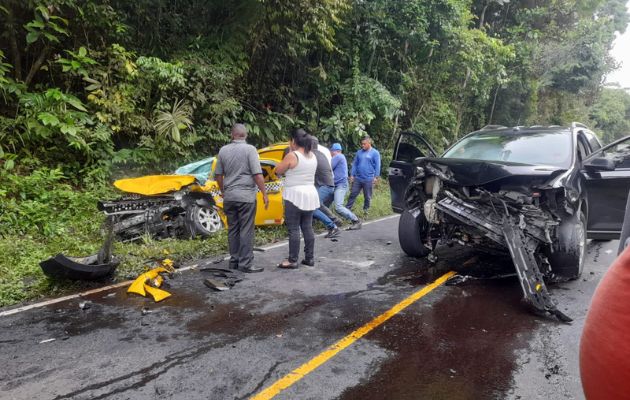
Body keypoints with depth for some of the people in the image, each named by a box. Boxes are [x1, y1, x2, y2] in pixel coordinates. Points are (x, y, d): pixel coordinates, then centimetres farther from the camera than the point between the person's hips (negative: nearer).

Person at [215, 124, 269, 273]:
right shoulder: (250, 149, -8)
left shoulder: (223, 150, 7)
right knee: (246, 230, -1)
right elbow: (257, 175, -13)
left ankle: (234, 260, 19)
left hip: (229, 196, 5)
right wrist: (264, 194, -7)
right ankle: (246, 263, 0)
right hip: (246, 196, -5)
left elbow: (218, 175, 12)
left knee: (233, 229, 12)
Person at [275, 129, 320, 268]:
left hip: (295, 196, -7)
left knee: (293, 229, -3)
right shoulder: (313, 156, 9)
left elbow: (278, 170, -5)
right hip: (310, 195, 7)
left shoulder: (292, 156, -13)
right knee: (308, 228, 11)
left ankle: (292, 260, 1)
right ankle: (309, 258, 16)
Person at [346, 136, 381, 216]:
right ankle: (347, 208, 10)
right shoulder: (359, 152, 10)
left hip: (368, 179, -3)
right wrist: (352, 175, 6)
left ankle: (366, 210, 22)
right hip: (357, 178, 4)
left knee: (367, 197, 8)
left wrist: (376, 177, -13)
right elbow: (355, 164, 13)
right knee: (353, 194, 4)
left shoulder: (375, 153, -3)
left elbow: (377, 166, -6)